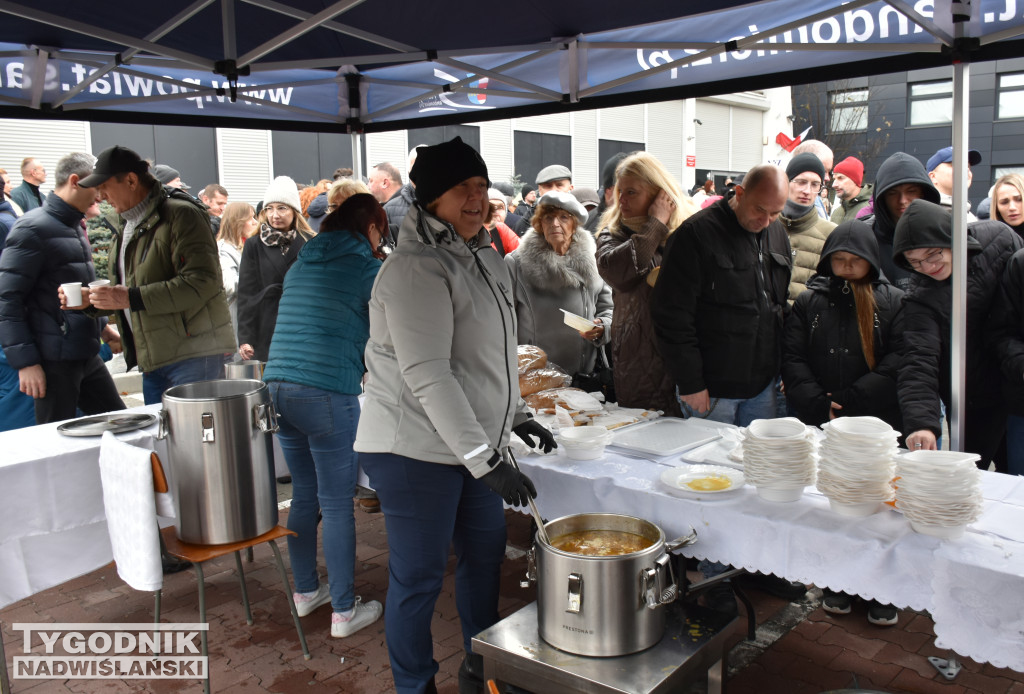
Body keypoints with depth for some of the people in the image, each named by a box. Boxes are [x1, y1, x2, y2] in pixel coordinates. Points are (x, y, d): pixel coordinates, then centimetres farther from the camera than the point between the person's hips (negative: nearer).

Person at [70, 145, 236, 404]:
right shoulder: (128, 225, 20)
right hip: (153, 361, 9)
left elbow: (202, 282, -22)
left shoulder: (181, 214, -11)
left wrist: (132, 297, -22)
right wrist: (91, 299, 9)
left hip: (194, 356, -9)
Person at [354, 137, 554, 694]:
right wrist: (485, 459, -28)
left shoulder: (485, 258, 11)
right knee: (419, 577, 3)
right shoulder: (415, 270, -19)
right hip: (416, 450, -9)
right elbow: (427, 375, -26)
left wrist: (517, 415, 18)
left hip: (472, 443, 9)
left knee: (485, 548, 20)